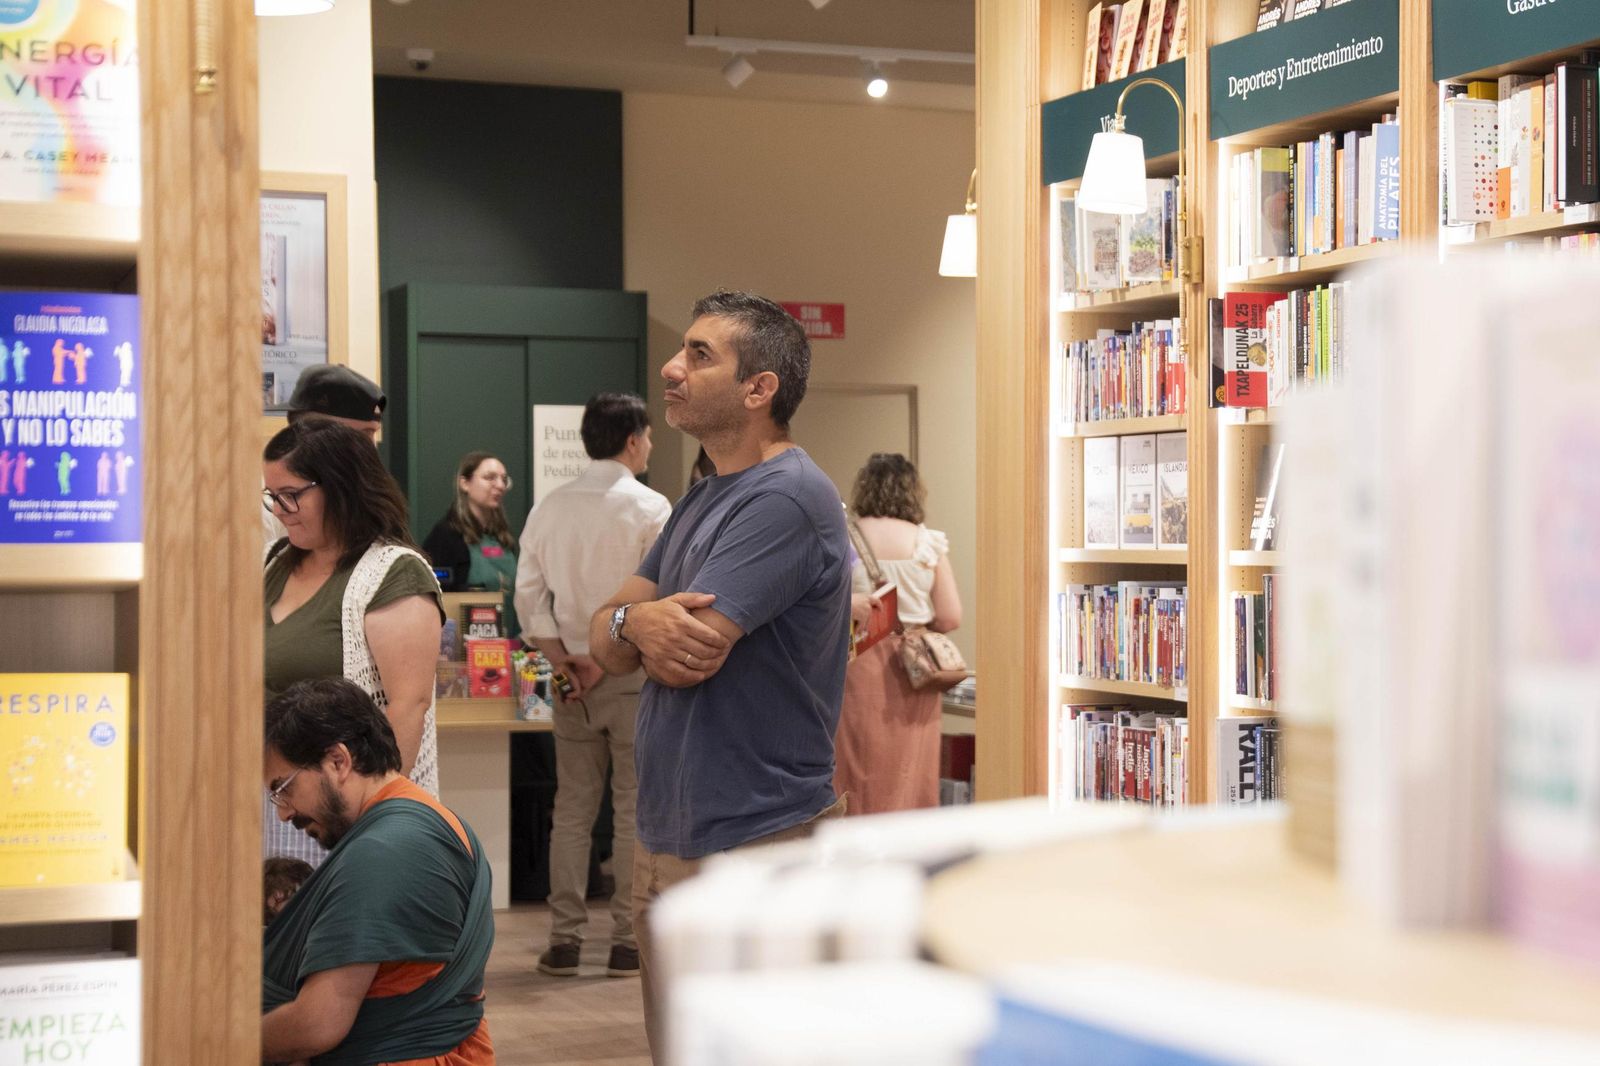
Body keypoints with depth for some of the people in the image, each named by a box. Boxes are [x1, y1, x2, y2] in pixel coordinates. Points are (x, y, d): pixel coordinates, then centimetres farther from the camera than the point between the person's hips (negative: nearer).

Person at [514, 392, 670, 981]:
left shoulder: (549, 508, 7)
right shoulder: (649, 508, -8)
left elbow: (528, 596, 4)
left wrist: (568, 663, 2)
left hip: (573, 675, 5)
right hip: (634, 672, -4)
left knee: (572, 807, 10)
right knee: (635, 810, 2)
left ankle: (564, 940, 11)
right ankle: (628, 942, 4)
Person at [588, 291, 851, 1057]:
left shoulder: (786, 499, -17)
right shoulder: (703, 500, 14)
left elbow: (690, 658, -23)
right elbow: (604, 640, 9)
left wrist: (642, 620, -1)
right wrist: (636, 622, -14)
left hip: (757, 850, -9)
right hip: (668, 844, 9)